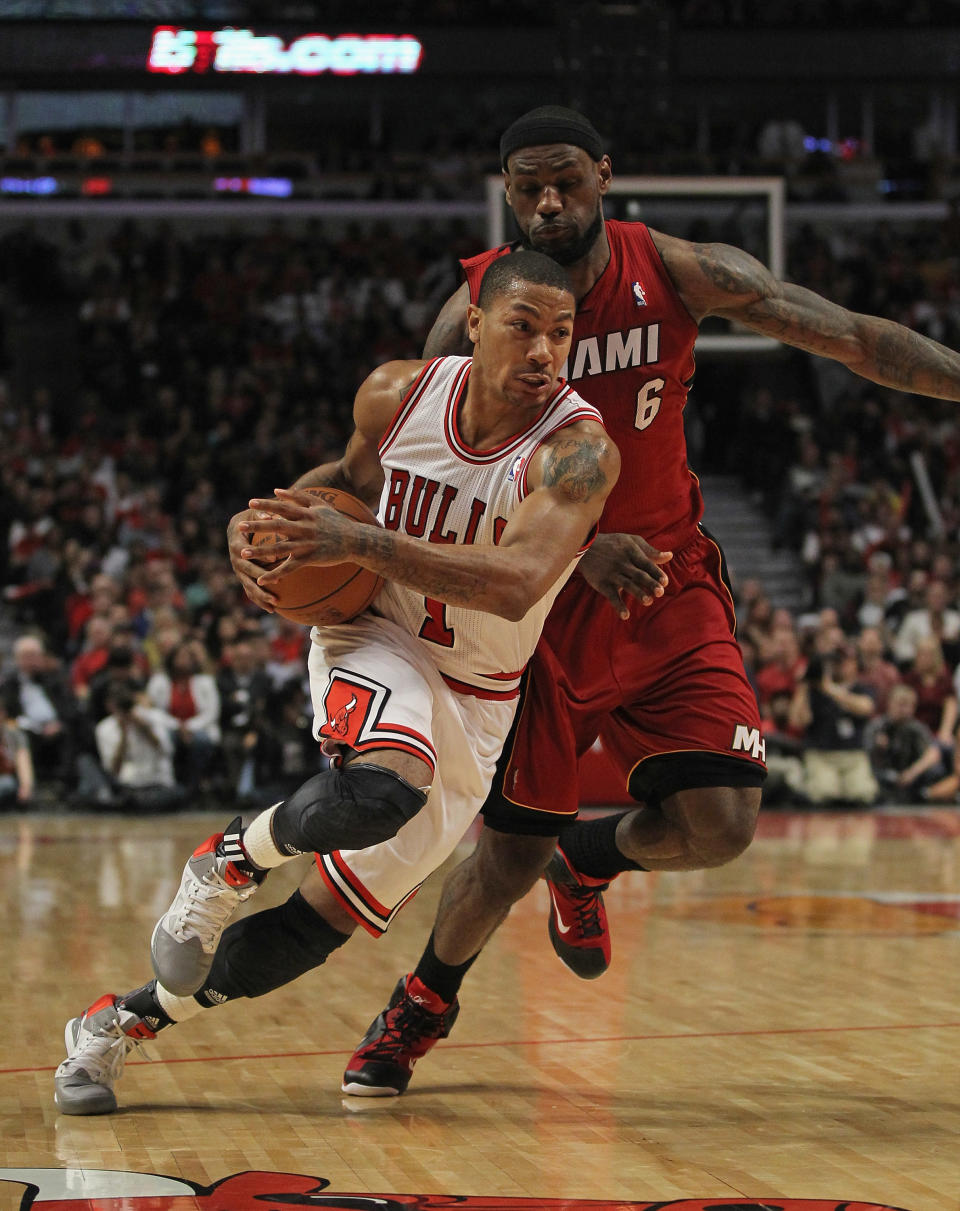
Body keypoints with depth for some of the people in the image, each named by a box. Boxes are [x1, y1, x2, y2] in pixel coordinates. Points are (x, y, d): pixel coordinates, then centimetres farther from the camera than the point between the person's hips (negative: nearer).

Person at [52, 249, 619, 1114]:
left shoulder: (580, 449, -24)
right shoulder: (397, 393, -10)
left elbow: (515, 584, -39)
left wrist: (359, 542, -44)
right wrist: (270, 520, -6)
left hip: (475, 708, 0)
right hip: (376, 641, 0)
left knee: (322, 922, 1)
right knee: (384, 789, -37)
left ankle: (119, 1023, 18)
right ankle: (229, 862, -8)